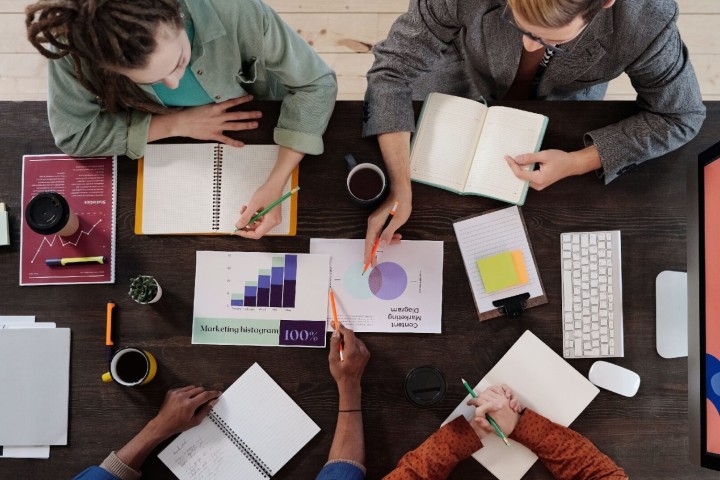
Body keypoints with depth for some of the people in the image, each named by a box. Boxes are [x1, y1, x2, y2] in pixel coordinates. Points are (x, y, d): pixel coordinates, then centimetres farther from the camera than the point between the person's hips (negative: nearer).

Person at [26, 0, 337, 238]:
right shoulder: (77, 45, -35)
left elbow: (316, 84, -29)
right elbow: (73, 134, -23)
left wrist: (275, 185, -39)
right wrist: (178, 123, -30)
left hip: (259, 135, 0)